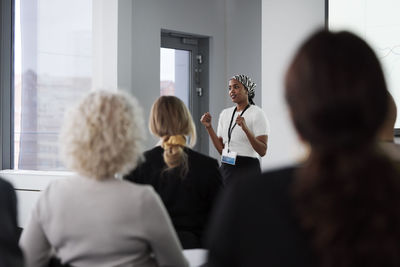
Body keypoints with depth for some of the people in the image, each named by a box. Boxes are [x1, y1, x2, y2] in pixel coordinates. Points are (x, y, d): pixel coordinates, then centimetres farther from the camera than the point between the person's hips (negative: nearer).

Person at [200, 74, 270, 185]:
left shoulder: (257, 113, -6)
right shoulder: (225, 113, 12)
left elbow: (262, 151, -15)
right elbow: (221, 149, 11)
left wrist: (245, 129, -26)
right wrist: (209, 127, 2)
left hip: (248, 168, -6)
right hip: (226, 169, 6)